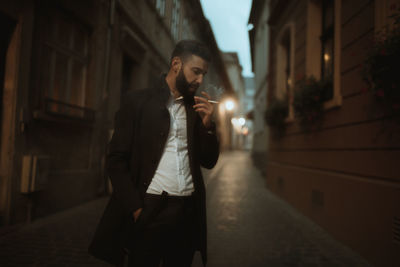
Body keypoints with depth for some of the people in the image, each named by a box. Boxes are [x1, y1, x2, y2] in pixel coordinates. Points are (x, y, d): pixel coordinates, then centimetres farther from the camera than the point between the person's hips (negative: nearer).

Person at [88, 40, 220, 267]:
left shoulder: (196, 109, 10)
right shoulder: (138, 101, -2)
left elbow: (209, 162, 11)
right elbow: (116, 160, -5)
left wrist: (208, 124, -4)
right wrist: (135, 208, -12)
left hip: (188, 211, 4)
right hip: (149, 210, -4)